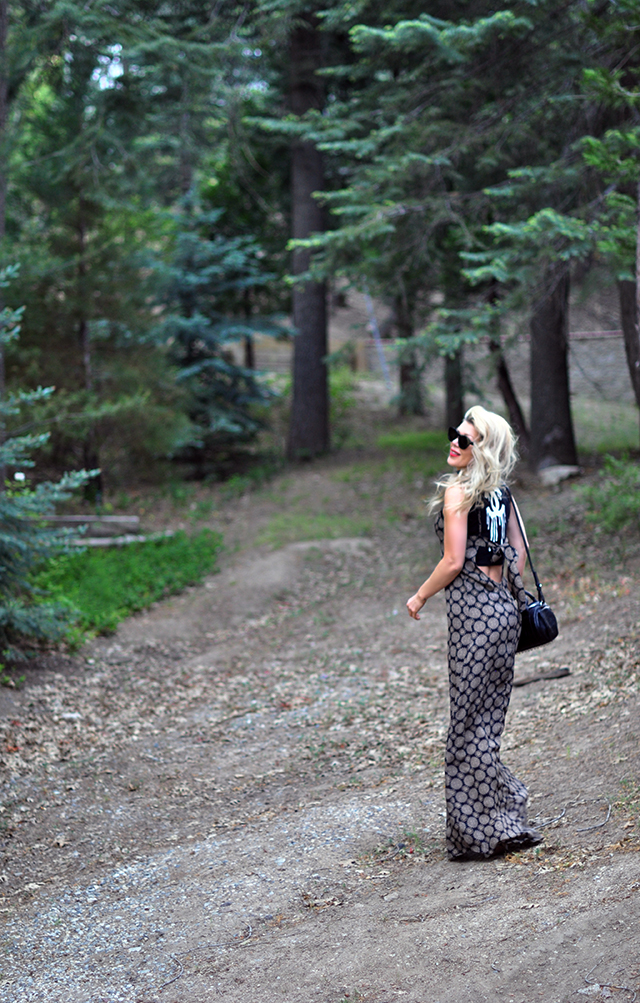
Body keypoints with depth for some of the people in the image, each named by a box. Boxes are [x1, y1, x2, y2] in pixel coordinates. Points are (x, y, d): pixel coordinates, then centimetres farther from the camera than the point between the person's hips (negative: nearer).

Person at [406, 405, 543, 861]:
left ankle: (482, 831, 2)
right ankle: (504, 820, 18)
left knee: (469, 724, -1)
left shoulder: (458, 490, -12)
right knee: (490, 718, 14)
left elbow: (453, 561, -14)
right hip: (505, 606, 8)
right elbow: (518, 551, 14)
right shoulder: (502, 491, 10)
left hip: (472, 610, -8)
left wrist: (420, 597, -1)